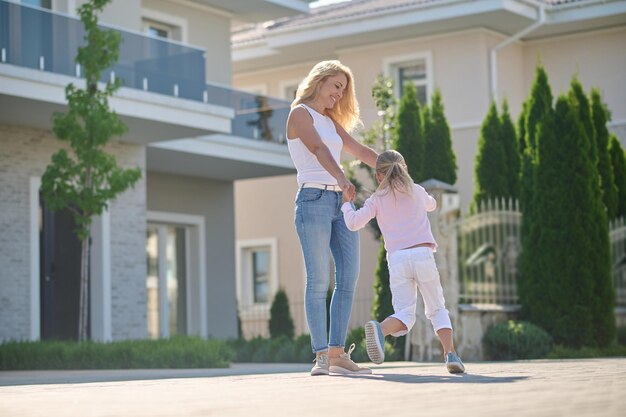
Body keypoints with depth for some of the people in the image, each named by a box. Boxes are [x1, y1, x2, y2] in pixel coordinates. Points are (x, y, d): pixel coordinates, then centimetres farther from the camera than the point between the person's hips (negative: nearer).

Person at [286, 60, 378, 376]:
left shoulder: (331, 122, 24)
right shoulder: (300, 113, 1)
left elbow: (360, 151, 28)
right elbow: (317, 148, -17)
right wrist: (340, 177, -34)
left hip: (340, 202, 8)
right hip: (314, 198, -7)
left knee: (348, 276, -2)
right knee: (318, 279, -11)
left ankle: (337, 353, -1)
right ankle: (321, 356, -12)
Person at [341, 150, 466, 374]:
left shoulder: (376, 200, 10)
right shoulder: (417, 191, 16)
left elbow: (354, 223, 1)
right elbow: (431, 204, 38)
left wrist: (346, 203, 18)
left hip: (397, 259, 0)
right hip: (423, 255, 0)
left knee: (405, 314, -3)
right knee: (437, 309, 11)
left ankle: (380, 329, -35)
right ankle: (450, 354, -6)